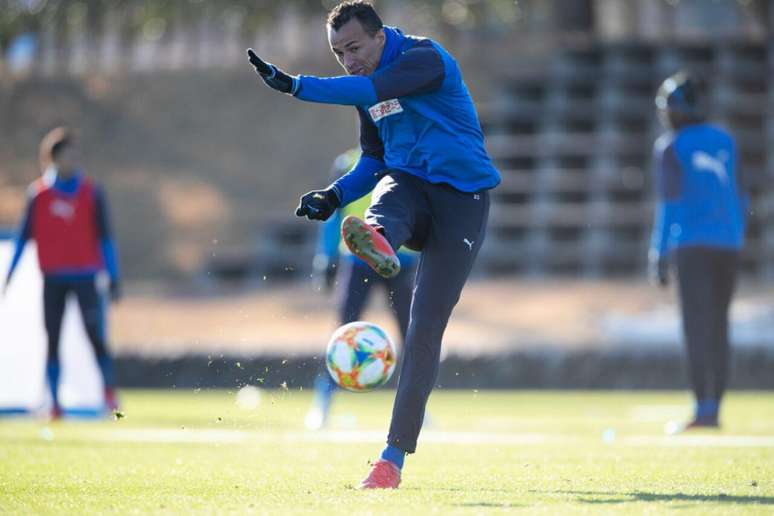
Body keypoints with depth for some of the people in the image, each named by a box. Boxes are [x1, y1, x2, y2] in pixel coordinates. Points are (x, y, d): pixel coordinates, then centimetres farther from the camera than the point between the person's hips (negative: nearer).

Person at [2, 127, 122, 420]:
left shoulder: (91, 193, 1)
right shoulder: (39, 194, 3)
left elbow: (104, 238, 4)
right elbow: (24, 236, 8)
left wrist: (113, 279, 1)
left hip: (85, 276, -1)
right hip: (52, 277, 1)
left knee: (96, 336, -12)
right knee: (53, 339, 2)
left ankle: (110, 393, -8)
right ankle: (54, 401, 6)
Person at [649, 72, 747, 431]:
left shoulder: (670, 147, -3)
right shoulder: (724, 141, 14)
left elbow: (669, 203, -10)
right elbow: (739, 196, 16)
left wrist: (659, 256, -10)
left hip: (693, 245, -6)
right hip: (728, 245, 6)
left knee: (697, 325, -9)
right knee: (718, 327, 11)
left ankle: (705, 409, -19)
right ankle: (714, 408, 11)